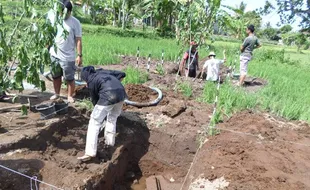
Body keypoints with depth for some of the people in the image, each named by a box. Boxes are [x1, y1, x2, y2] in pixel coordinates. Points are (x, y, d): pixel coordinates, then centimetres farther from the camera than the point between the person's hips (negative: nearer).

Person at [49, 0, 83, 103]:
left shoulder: (75, 22, -9)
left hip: (68, 57, -4)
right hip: (54, 55, 5)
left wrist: (79, 55, -13)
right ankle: (56, 93, 34)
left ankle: (70, 96, 22)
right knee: (56, 76, 17)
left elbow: (78, 40, -9)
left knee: (69, 78, 4)